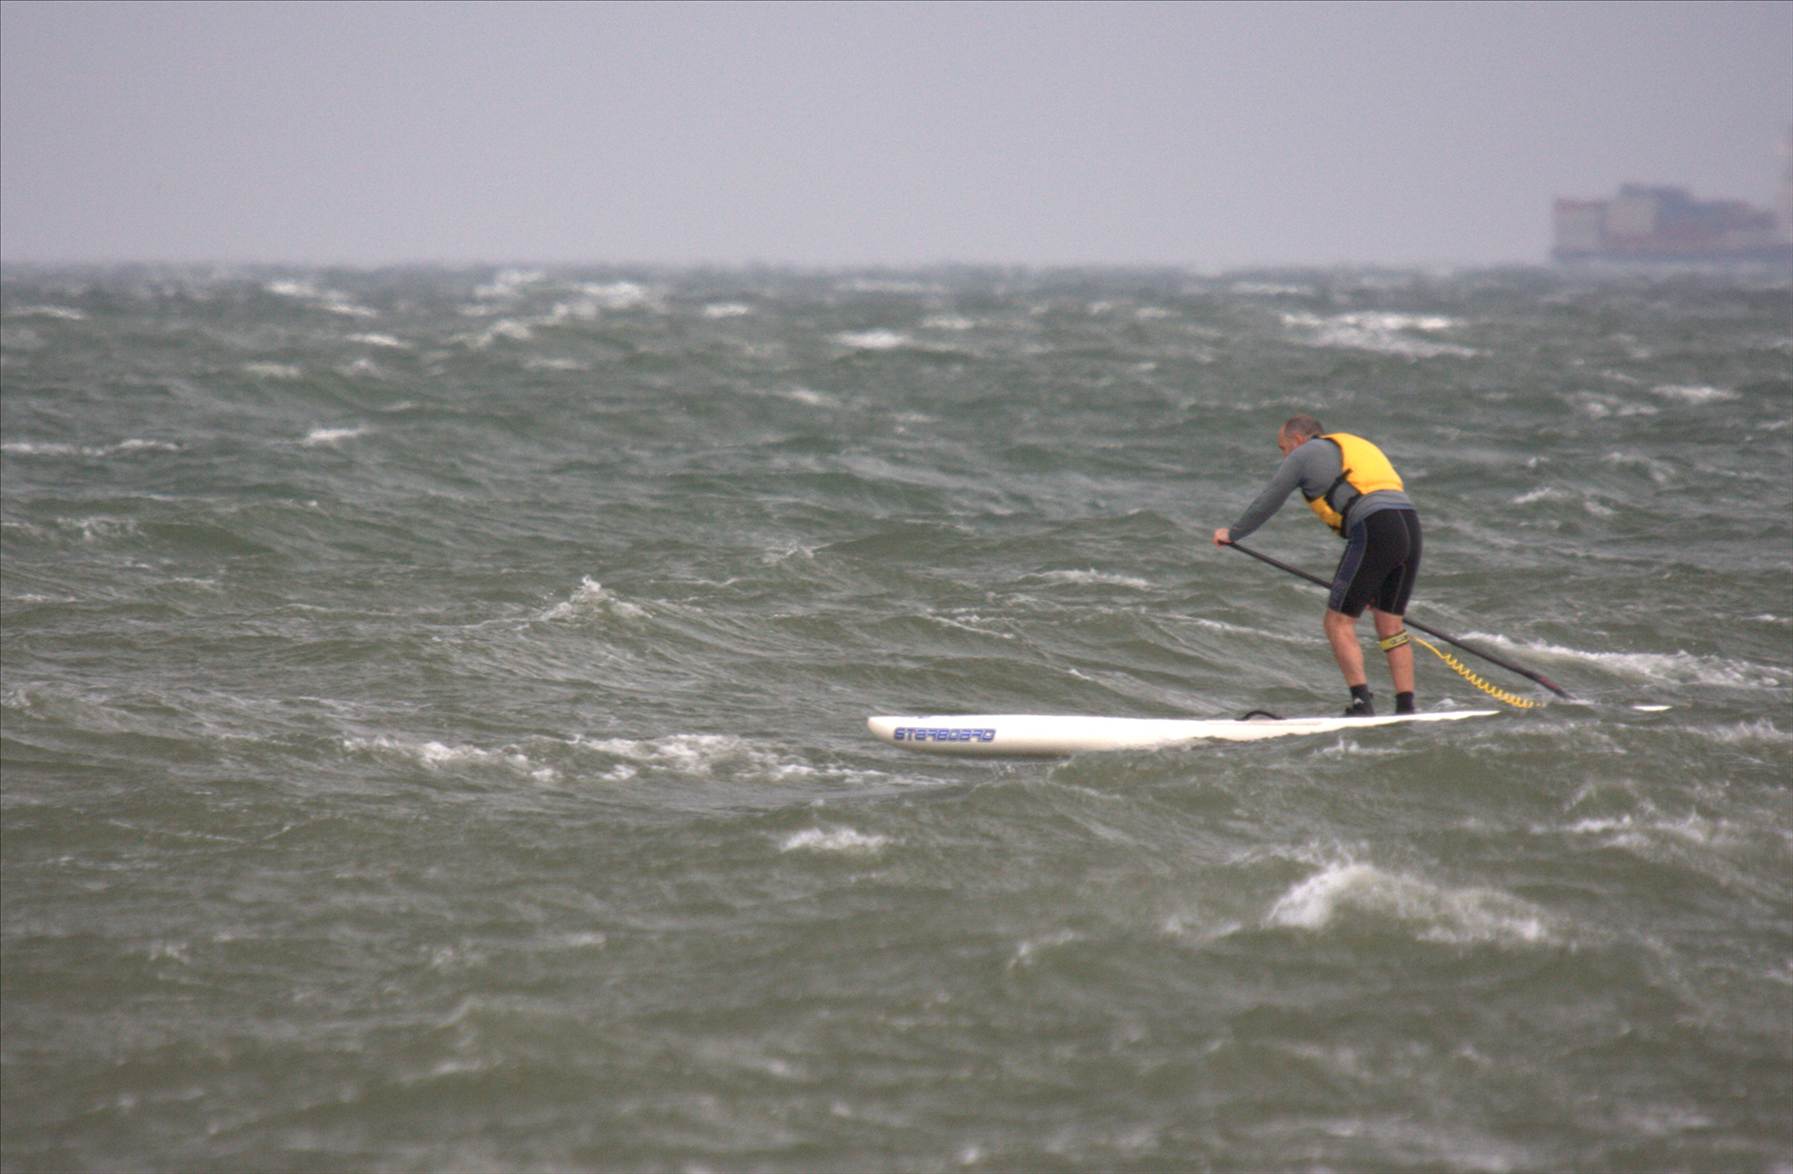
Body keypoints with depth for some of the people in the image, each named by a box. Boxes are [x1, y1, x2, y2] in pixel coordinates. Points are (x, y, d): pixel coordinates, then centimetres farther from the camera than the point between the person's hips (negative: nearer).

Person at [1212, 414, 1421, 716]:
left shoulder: (1304, 454, 11)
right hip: (1410, 525, 7)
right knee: (1390, 624, 13)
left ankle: (1362, 702, -11)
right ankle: (1406, 708, 8)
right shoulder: (1357, 446, 32)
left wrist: (1232, 533, 36)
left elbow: (1267, 504, 18)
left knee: (1338, 622, 0)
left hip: (1373, 532, -7)